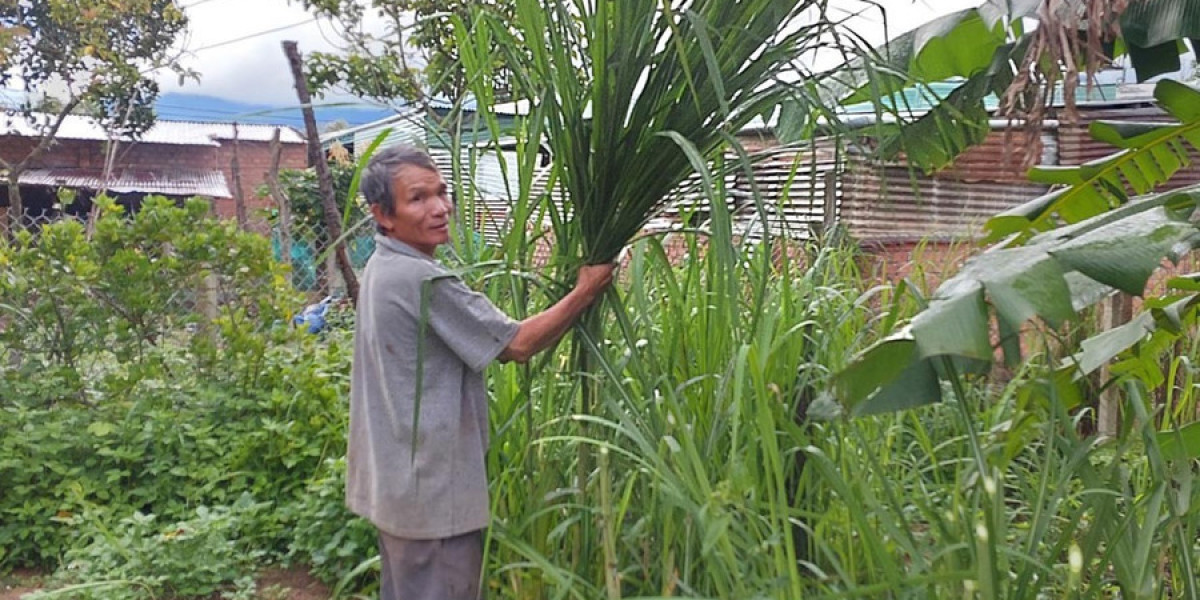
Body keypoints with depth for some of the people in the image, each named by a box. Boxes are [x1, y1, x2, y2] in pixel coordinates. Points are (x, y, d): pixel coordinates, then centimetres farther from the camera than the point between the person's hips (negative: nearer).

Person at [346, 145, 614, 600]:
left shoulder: (383, 270, 9)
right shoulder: (421, 279, -23)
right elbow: (517, 345, -16)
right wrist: (585, 293, -7)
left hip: (396, 479, 10)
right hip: (429, 486, -10)